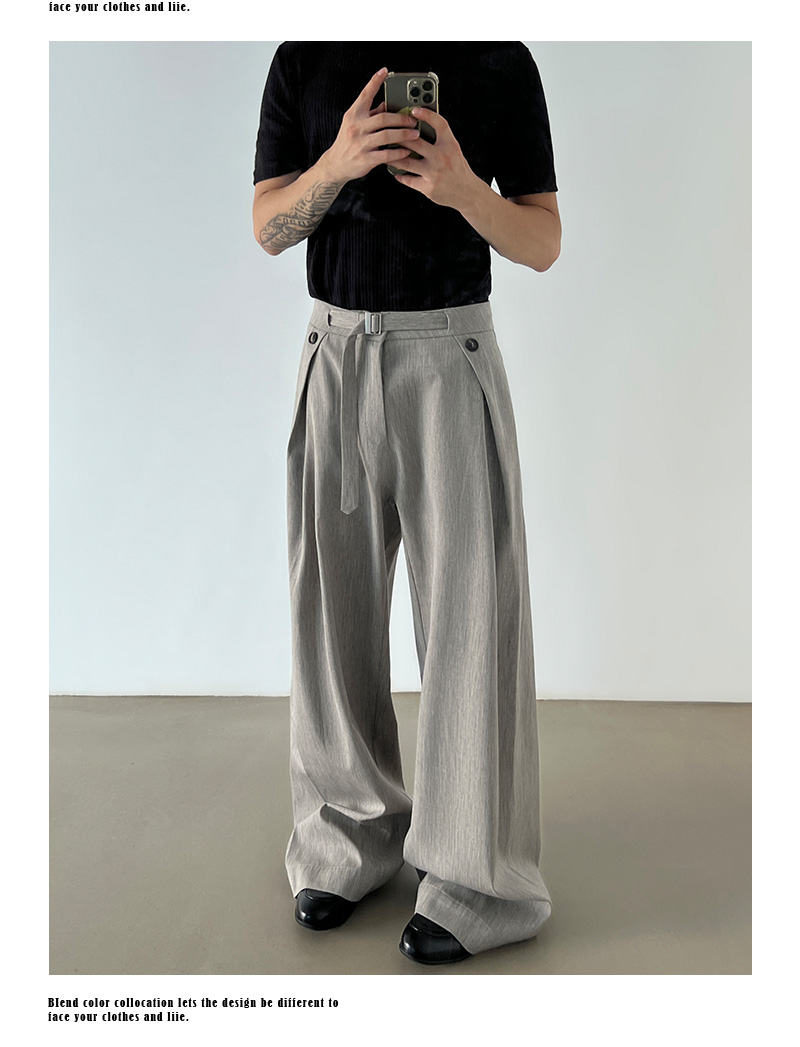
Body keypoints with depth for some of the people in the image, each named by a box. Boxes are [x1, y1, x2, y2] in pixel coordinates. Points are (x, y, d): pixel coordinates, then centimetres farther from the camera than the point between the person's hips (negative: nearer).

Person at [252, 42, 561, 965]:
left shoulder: (503, 62, 2)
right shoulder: (303, 60, 9)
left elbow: (544, 244, 1)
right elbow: (268, 227, 4)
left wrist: (463, 189, -19)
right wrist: (340, 161, -16)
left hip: (449, 356, -2)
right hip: (336, 356, 3)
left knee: (470, 610, -6)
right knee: (334, 603, 5)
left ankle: (483, 879, 4)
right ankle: (351, 831, 21)